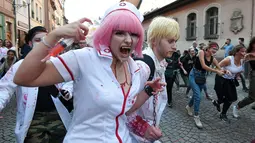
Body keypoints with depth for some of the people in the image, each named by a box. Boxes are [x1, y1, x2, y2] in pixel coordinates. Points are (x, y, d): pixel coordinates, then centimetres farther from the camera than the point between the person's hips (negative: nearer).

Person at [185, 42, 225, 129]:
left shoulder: (213, 59, -1)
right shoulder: (201, 52, -15)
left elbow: (220, 69, 1)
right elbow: (203, 66, -24)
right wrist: (216, 71, -26)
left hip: (202, 77, 6)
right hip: (194, 75, -6)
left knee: (196, 94, 18)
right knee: (198, 96, -14)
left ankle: (189, 107, 47)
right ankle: (196, 117, 0)